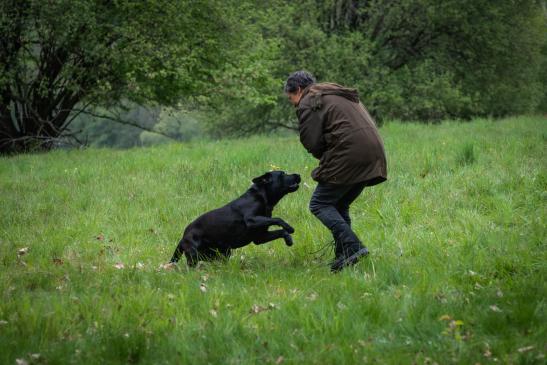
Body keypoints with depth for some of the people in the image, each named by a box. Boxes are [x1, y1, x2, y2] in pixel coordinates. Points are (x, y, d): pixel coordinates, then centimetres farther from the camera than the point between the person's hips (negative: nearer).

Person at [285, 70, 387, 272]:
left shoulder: (308, 103, 1)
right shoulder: (339, 95, 29)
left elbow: (312, 143, -6)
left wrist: (324, 158, 12)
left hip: (348, 155, -9)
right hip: (373, 154, 9)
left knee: (320, 203, -2)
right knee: (339, 205, 18)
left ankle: (352, 247, -17)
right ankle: (343, 256, 12)